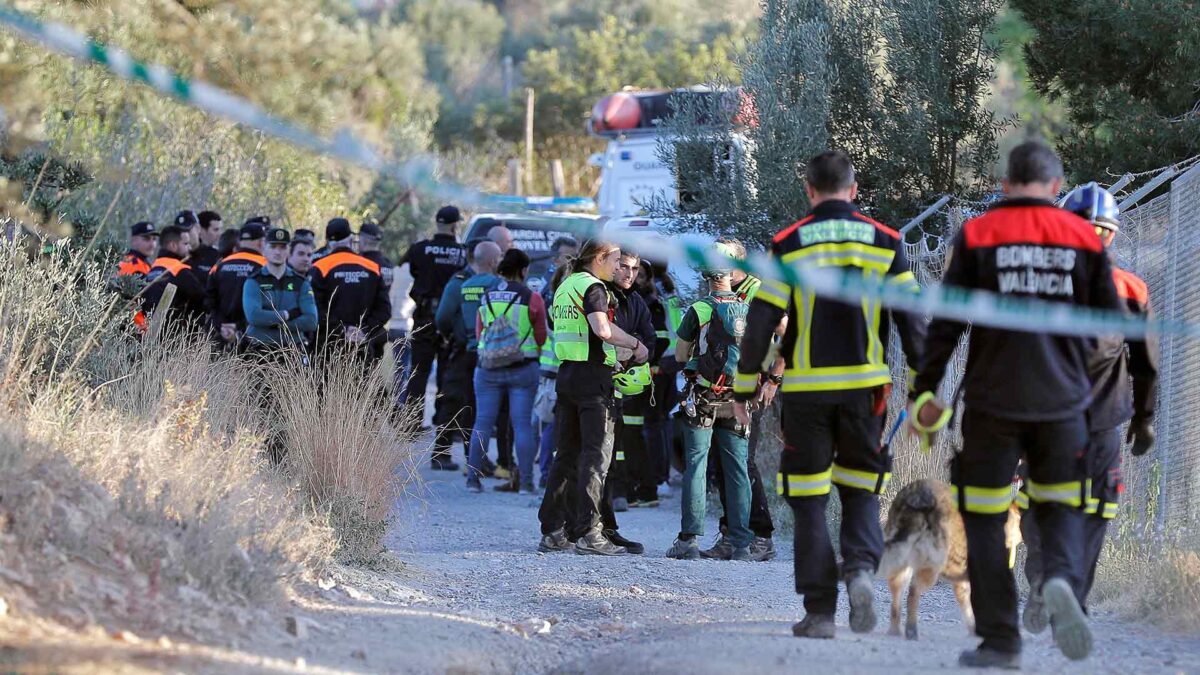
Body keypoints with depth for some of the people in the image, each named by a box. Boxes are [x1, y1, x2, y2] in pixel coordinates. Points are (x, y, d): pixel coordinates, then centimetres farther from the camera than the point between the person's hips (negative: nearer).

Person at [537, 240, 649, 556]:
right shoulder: (593, 287, -10)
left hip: (566, 374, 9)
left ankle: (552, 531, 12)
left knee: (566, 455, 12)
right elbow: (603, 329, -26)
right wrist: (636, 344, -12)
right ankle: (588, 533, -12)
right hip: (592, 376, -9)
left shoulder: (565, 287, 17)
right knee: (596, 455, -7)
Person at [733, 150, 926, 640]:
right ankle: (862, 567, -12)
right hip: (865, 388, 1)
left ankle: (820, 612, 3)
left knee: (809, 501, 6)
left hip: (805, 390, -1)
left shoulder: (788, 246, -1)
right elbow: (911, 320, 2)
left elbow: (761, 321, -3)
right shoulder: (884, 243, 3)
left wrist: (745, 388, 5)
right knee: (861, 489, 15)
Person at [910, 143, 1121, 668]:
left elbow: (945, 322, -5)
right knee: (1060, 508, 15)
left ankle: (999, 640, 5)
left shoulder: (976, 235, -2)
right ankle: (1062, 580, -17)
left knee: (985, 520, 8)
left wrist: (927, 391, 2)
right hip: (1062, 402, 2)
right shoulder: (1085, 238, 2)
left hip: (992, 401, -2)